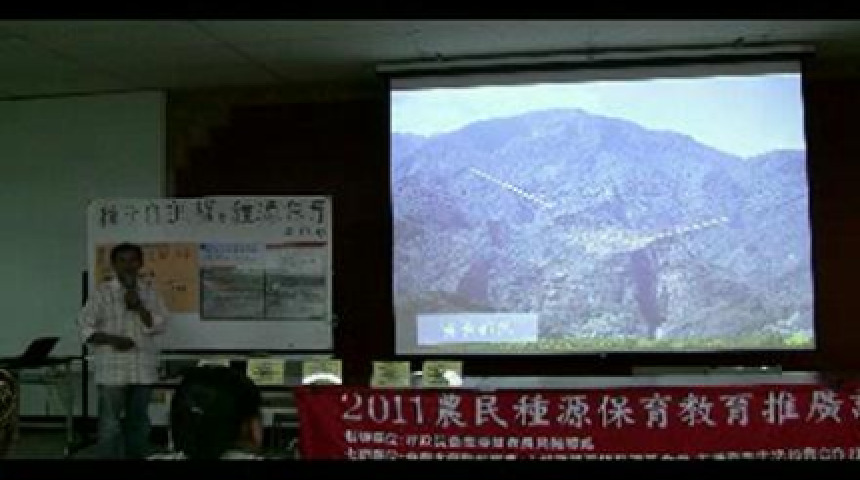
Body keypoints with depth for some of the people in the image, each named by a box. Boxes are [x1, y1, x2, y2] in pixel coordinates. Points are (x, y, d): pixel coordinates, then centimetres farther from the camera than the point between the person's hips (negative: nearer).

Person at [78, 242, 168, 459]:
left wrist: (137, 306, -12)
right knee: (110, 424, -4)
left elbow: (159, 326, 0)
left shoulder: (150, 293, 9)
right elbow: (85, 327, -2)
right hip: (112, 370, -3)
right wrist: (112, 340, -15)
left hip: (143, 369, 3)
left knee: (138, 421, 11)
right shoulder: (102, 292, 1)